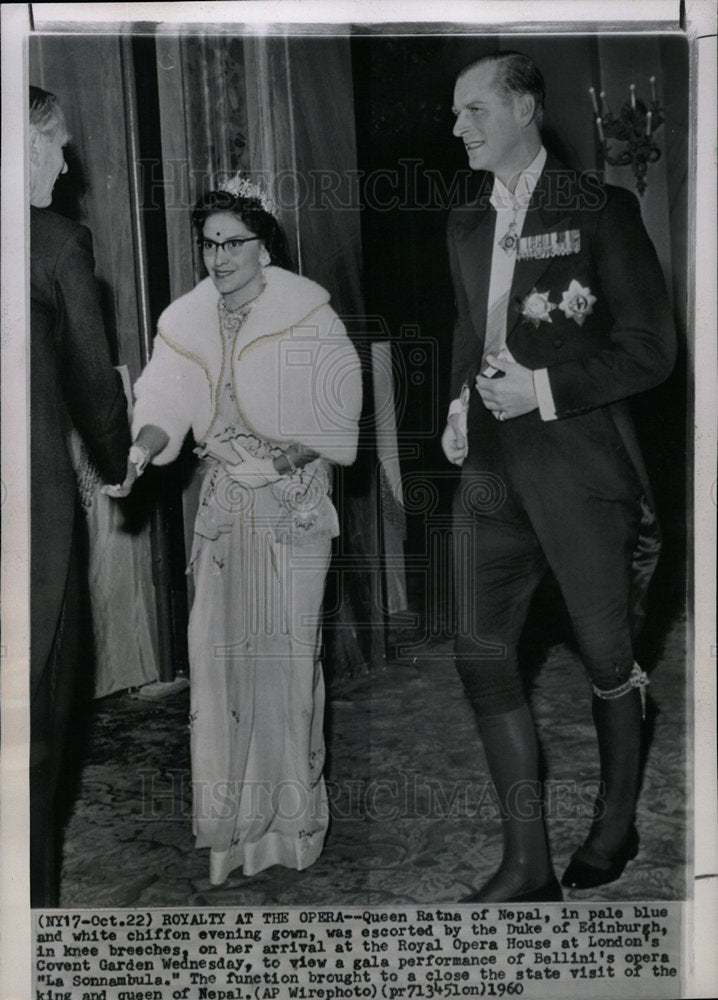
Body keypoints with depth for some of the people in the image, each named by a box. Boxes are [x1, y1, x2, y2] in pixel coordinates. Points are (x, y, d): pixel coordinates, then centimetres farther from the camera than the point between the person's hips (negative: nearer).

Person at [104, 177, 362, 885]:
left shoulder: (307, 313, -5)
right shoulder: (187, 321, 4)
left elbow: (338, 409, -4)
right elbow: (167, 404, -5)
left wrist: (287, 457, -16)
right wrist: (143, 449, -24)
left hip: (293, 502, -3)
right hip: (223, 502, 4)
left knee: (287, 644, 0)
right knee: (220, 641, 4)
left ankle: (290, 806, 17)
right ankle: (231, 808, 20)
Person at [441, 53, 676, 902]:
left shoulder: (599, 210, -4)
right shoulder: (466, 224, 13)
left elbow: (650, 350, -7)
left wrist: (544, 388, -16)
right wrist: (459, 406, 8)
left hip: (579, 464, -5)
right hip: (491, 466, 6)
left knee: (606, 658, 8)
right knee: (482, 656, 2)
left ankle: (617, 825, 35)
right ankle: (526, 862, 16)